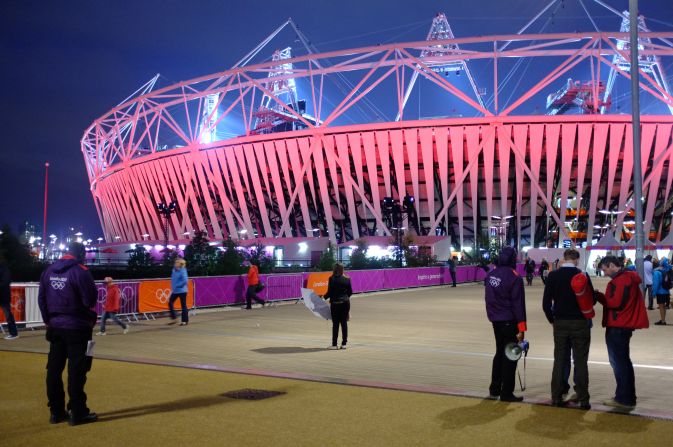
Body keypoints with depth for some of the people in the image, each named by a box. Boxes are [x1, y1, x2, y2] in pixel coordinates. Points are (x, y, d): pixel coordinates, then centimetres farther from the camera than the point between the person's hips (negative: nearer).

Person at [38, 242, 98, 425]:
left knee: (54, 369, 11)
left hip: (55, 326, 7)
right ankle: (78, 413, 3)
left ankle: (56, 412, 19)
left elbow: (41, 298, 9)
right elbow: (90, 300, -16)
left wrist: (48, 320, 15)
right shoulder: (80, 271, -15)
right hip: (77, 327, -7)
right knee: (77, 370, -1)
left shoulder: (49, 271, 6)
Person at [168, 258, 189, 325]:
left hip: (182, 291, -8)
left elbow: (185, 281, -23)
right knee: (170, 303, 5)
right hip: (175, 291, 8)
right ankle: (173, 319, 15)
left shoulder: (183, 271, -15)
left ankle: (185, 321, 8)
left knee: (183, 305, 0)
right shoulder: (174, 270, 7)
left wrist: (177, 286, -18)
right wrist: (173, 287, 11)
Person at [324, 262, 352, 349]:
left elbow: (329, 292, -9)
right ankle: (344, 343, 9)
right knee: (344, 323, 7)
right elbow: (350, 292, 8)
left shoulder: (332, 279, -10)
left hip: (335, 303, -3)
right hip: (345, 302, 3)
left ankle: (334, 344, 3)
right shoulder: (347, 279, 3)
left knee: (335, 324, 2)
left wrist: (324, 297, 9)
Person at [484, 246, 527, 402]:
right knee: (510, 356, 3)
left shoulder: (491, 275, 4)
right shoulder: (514, 278, -16)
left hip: (496, 321, 7)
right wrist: (521, 328, -13)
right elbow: (518, 304, -16)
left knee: (499, 353, 19)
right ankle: (506, 393, 6)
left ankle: (494, 389, 24)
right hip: (509, 321, -7)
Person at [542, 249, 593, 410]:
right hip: (580, 322, -2)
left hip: (560, 322, 2)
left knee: (559, 360, 9)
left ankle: (557, 396, 11)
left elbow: (546, 302, -3)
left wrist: (552, 319, 9)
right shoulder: (582, 276, -7)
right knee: (580, 361, 4)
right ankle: (583, 399, 6)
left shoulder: (553, 276, -2)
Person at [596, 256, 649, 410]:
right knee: (623, 362, 17)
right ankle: (628, 397, 24)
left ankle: (624, 399, 0)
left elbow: (615, 302, -21)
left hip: (617, 327, -11)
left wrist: (599, 296, -10)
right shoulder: (628, 277, 16)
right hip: (624, 326, 11)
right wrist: (602, 297, 3)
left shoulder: (621, 280, -16)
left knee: (619, 362, -4)